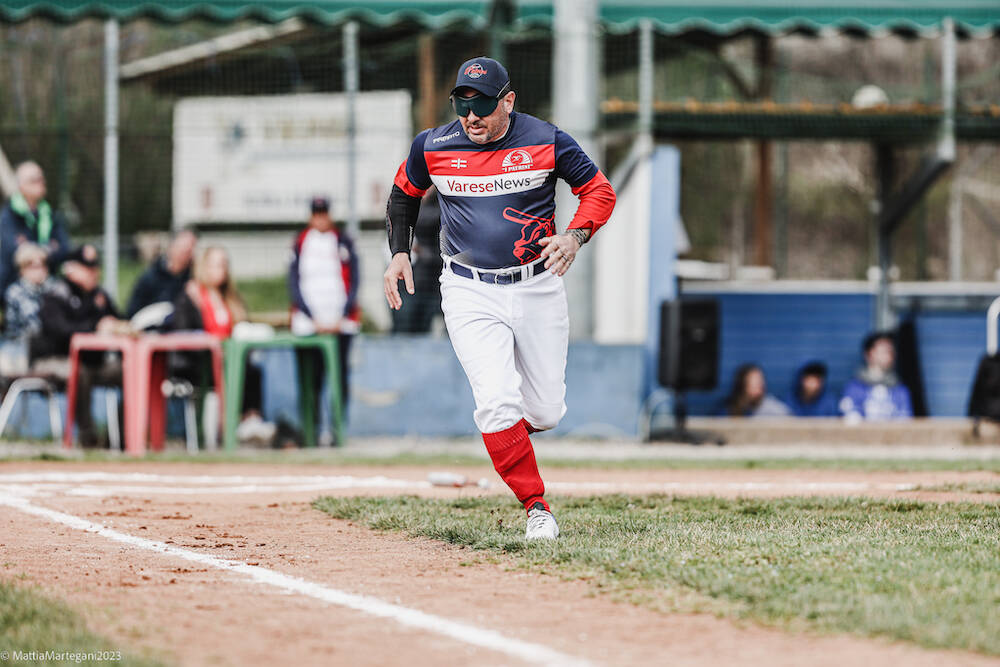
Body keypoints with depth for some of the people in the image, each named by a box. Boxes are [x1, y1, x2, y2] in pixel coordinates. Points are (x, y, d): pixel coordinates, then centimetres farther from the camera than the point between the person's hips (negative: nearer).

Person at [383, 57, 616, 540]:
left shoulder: (546, 142, -7)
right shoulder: (433, 147, -3)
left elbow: (599, 190, 2)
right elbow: (404, 194, 17)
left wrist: (576, 236, -16)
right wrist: (399, 253, 5)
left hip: (537, 287, 1)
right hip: (470, 294, -1)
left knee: (546, 412, 4)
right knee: (497, 401, -19)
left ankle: (504, 432, 40)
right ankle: (536, 507, -8)